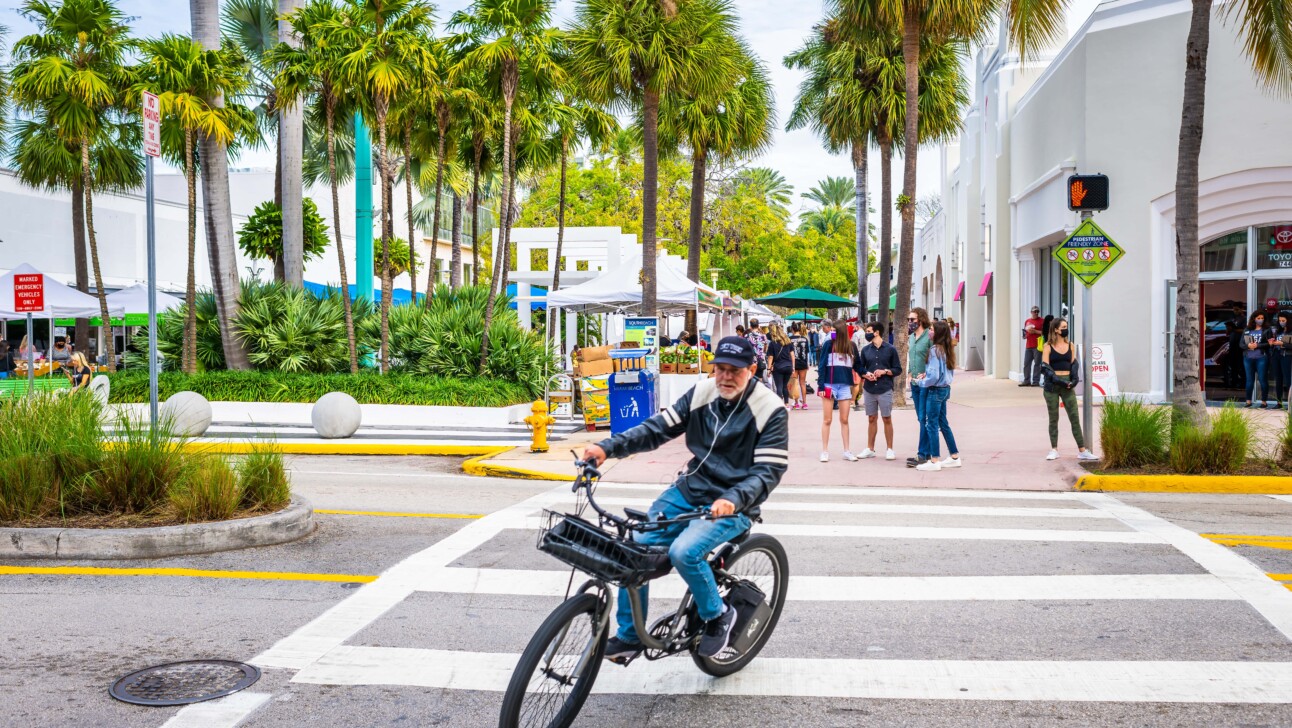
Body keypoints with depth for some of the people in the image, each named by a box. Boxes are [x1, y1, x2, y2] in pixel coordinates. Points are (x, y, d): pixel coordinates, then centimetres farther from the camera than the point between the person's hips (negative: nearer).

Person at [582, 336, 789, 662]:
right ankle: (629, 636, 11)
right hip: (688, 490, 5)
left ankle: (718, 616, -1)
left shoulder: (770, 411, -13)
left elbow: (769, 470, -17)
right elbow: (658, 428, -1)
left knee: (683, 551, -30)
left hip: (731, 504, -5)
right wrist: (609, 447, -14)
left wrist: (733, 499, -35)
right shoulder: (702, 393, -1)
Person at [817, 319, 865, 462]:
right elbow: (821, 365, -5)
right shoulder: (828, 344, -4)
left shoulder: (851, 346, 5)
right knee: (827, 420, 3)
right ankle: (824, 451, 10)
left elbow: (857, 364, 13)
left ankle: (847, 451, 15)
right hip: (829, 385, -3)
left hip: (845, 386, 3)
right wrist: (821, 386, -10)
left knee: (844, 420, 9)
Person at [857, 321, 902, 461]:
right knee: (872, 419, 10)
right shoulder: (865, 350, 7)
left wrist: (884, 371, -14)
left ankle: (890, 449, 11)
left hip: (885, 390, -3)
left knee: (887, 419, 2)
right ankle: (870, 449, 17)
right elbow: (861, 369, 13)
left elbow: (898, 370, 1)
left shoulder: (890, 349, -2)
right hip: (869, 390, 3)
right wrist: (866, 374, -7)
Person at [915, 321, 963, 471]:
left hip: (935, 391, -9)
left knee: (932, 425, -2)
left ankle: (934, 461, 0)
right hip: (945, 389, 9)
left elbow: (934, 376, -21)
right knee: (943, 423, 17)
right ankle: (955, 457, 22)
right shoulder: (947, 350, 8)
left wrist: (921, 382, -5)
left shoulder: (935, 350, -18)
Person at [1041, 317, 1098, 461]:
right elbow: (1045, 367, -7)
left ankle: (1082, 451, 2)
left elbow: (1074, 364, 8)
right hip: (1052, 386, -2)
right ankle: (1054, 450, 11)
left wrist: (1074, 380, -9)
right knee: (1053, 418, 5)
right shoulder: (1048, 346, -1)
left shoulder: (1070, 345, 10)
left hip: (1067, 385, 3)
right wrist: (1059, 380, -17)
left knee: (1075, 417, 0)